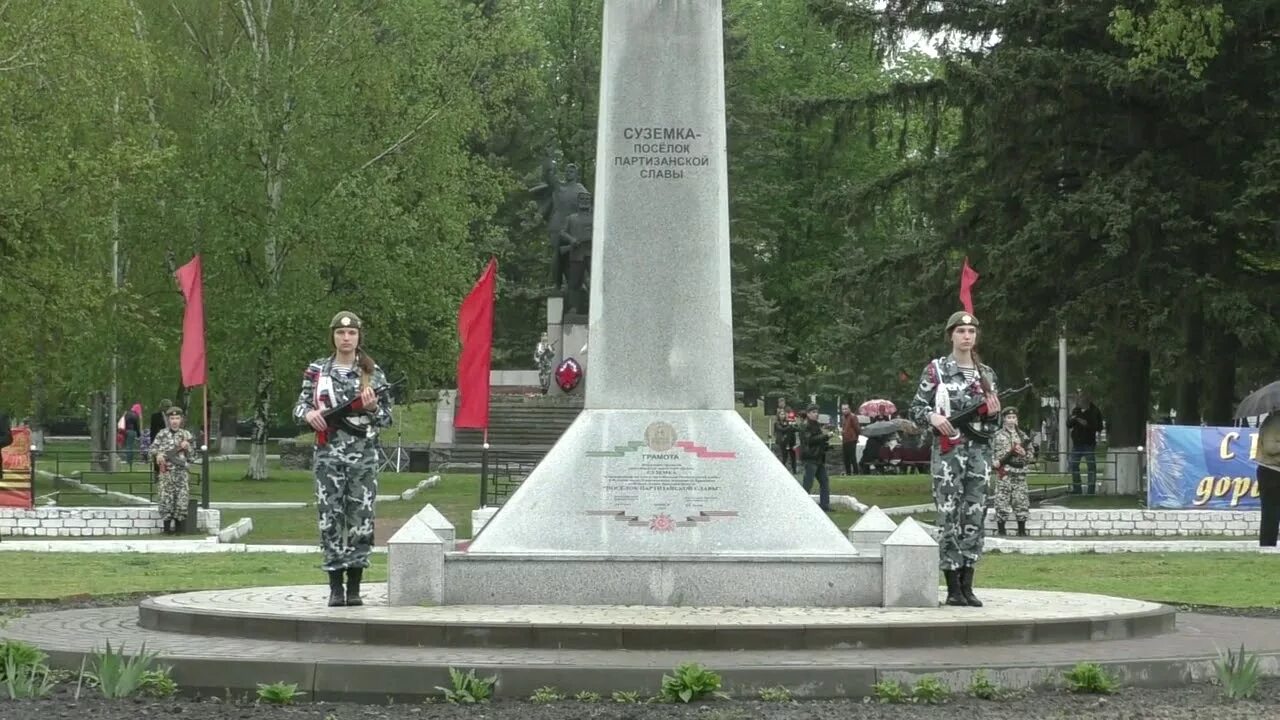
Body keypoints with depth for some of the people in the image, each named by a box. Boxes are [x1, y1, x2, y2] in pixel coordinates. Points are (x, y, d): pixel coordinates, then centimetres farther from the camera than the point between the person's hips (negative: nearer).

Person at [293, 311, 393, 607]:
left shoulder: (373, 373, 6)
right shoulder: (316, 371, 7)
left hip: (363, 457, 0)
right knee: (330, 519, -2)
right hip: (328, 455, 0)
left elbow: (387, 419, 7)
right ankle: (335, 588, 3)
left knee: (361, 519, -3)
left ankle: (354, 587, 4)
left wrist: (373, 408, -14)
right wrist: (308, 414, -12)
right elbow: (299, 407, 10)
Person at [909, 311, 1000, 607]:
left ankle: (967, 585, 6)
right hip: (947, 451, -4)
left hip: (979, 451, 4)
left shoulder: (986, 373, 13)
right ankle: (953, 588, -3)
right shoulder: (936, 370, 1)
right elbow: (916, 409, 2)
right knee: (949, 516, -6)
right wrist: (933, 417, -17)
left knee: (975, 516, 2)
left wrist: (994, 413, -2)